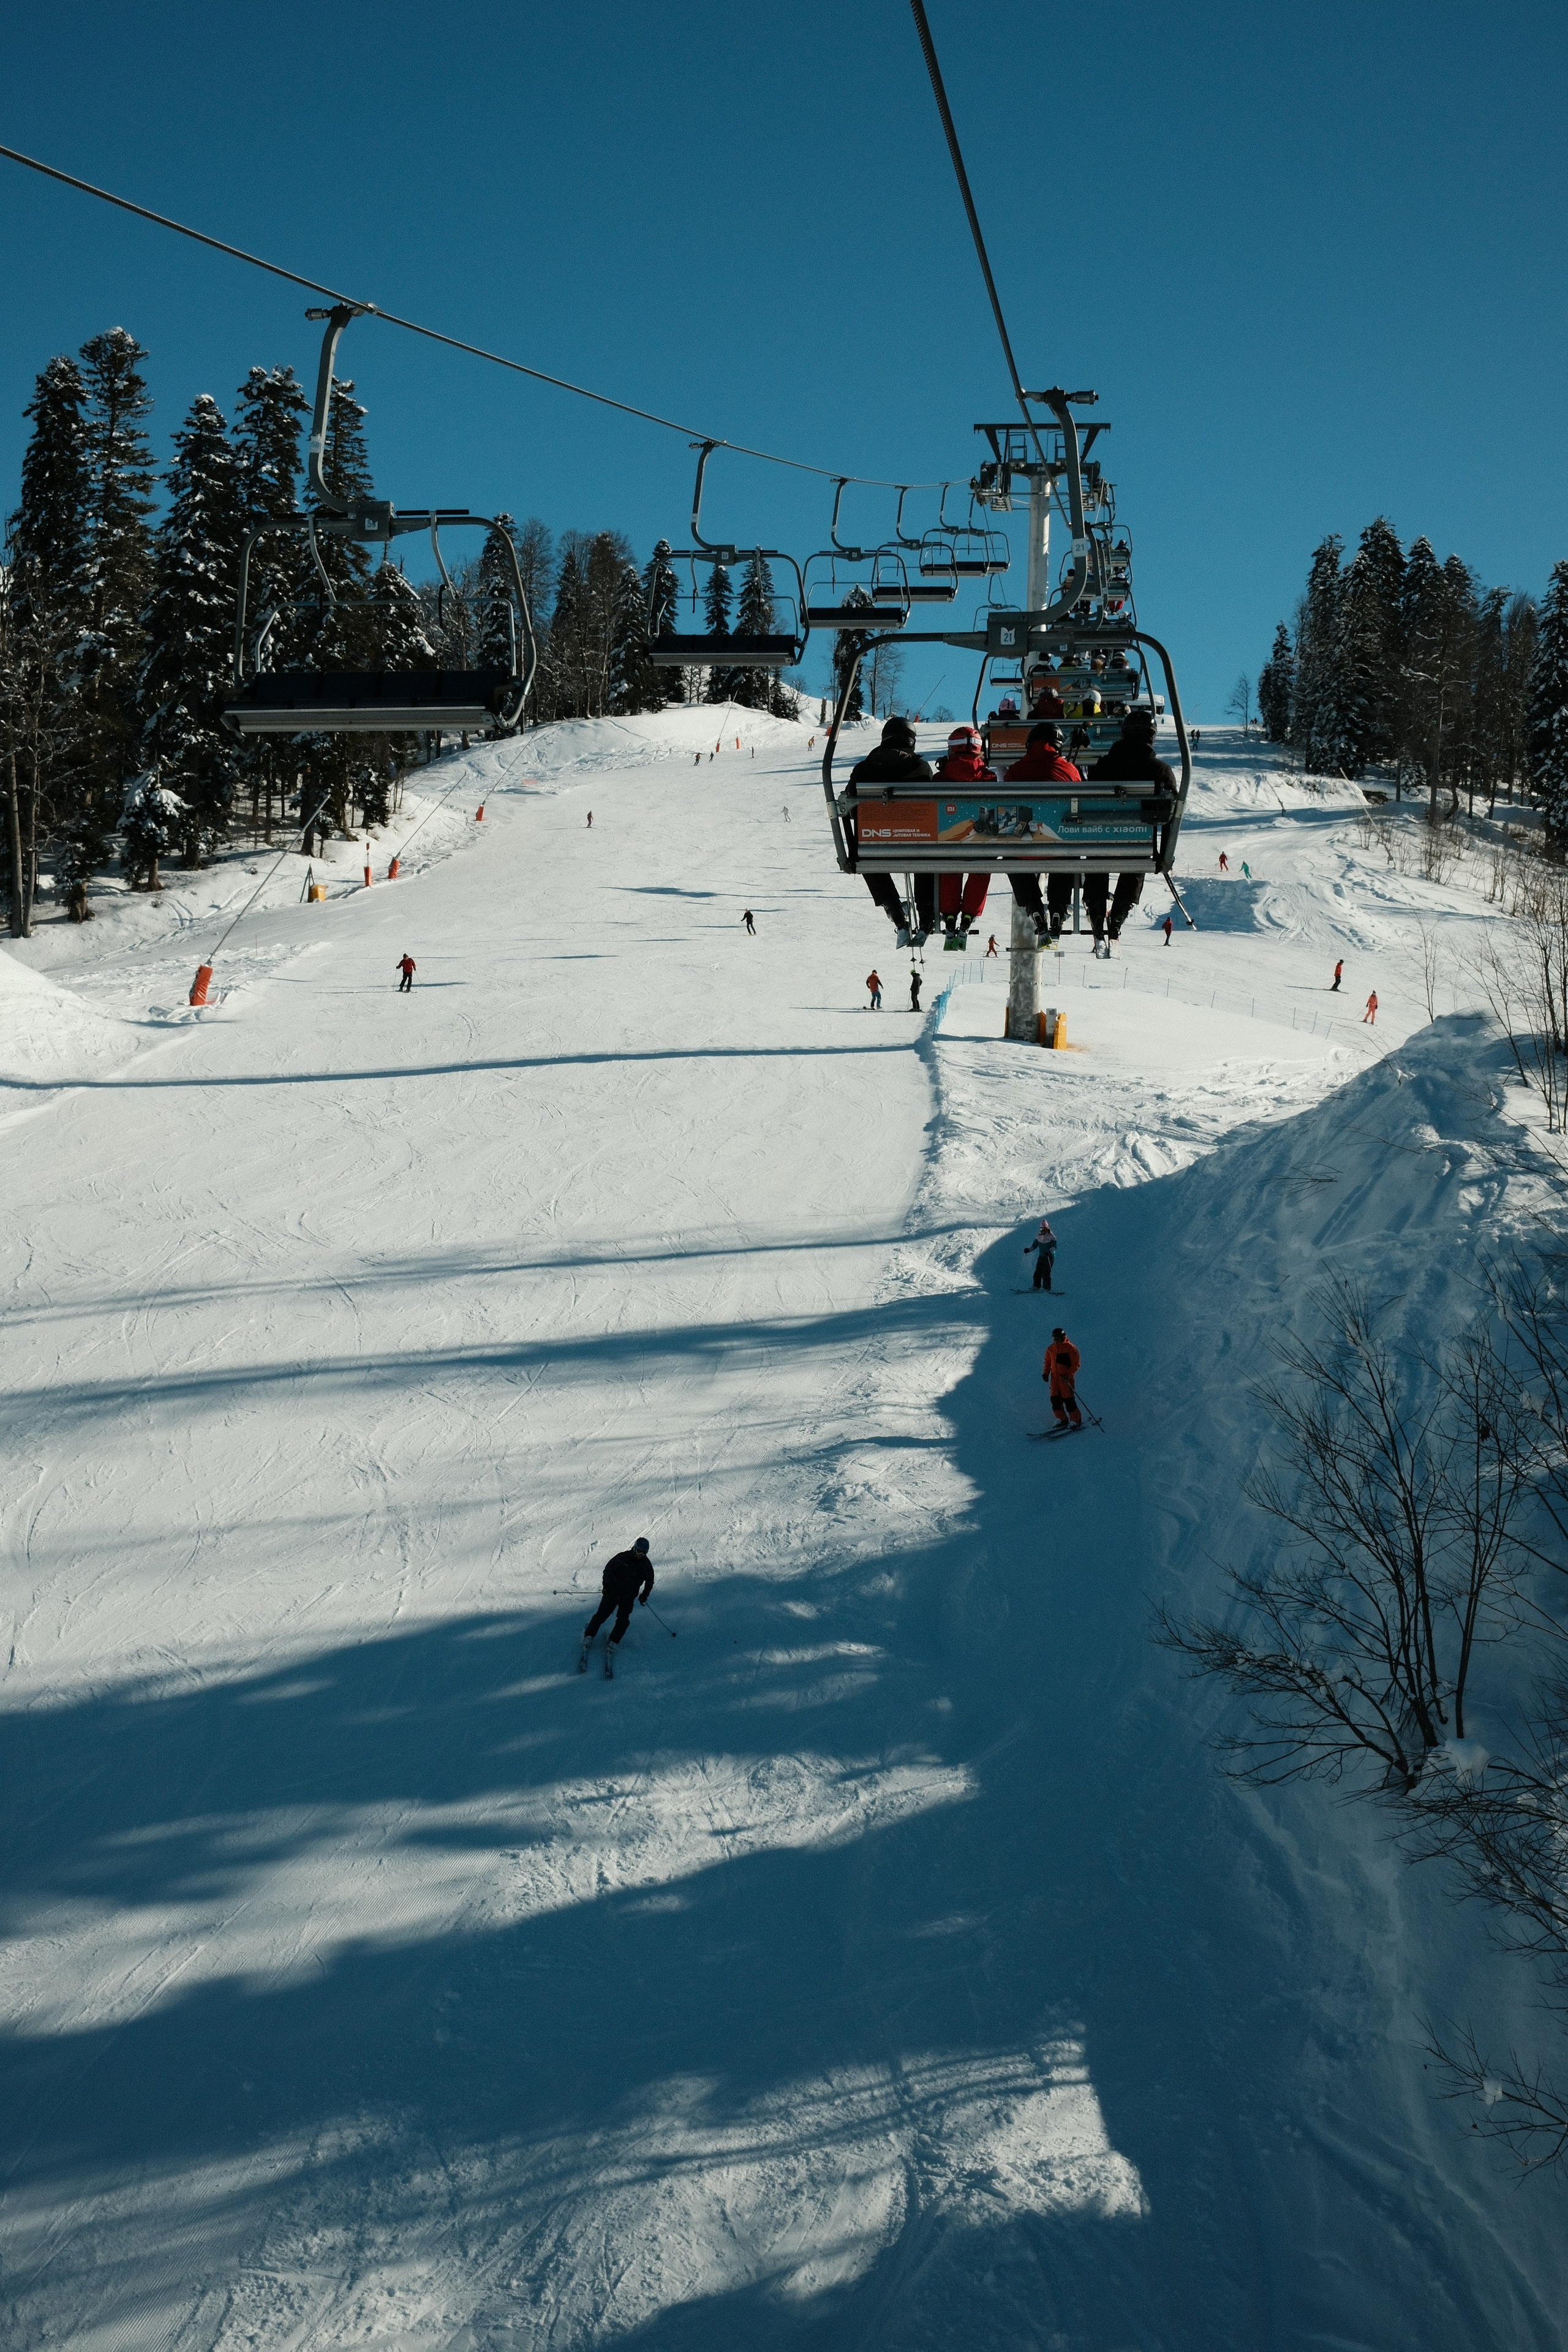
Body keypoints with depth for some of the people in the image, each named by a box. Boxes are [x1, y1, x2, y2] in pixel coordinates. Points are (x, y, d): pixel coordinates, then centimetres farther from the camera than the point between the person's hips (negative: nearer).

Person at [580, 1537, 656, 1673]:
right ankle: (588, 1637, 2)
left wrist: (645, 1595, 3)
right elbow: (609, 1569, -4)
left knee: (623, 1620, -11)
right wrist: (606, 1585, -14)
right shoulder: (623, 1558, -11)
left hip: (629, 1597, 2)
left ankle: (612, 1644, -8)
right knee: (602, 1614, -7)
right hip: (613, 1591, -2)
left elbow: (650, 1581, 13)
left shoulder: (646, 1565, -2)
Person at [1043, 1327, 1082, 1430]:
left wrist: (1069, 1375, -19)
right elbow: (1048, 1362, 20)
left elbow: (1076, 1363, -8)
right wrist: (1046, 1373, 4)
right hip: (1055, 1378, 6)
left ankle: (1076, 1421, 1)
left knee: (1069, 1400, -8)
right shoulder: (1051, 1349, 10)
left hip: (1066, 1378, -6)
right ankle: (1062, 1420, 12)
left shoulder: (1070, 1348, -7)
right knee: (1055, 1399, 0)